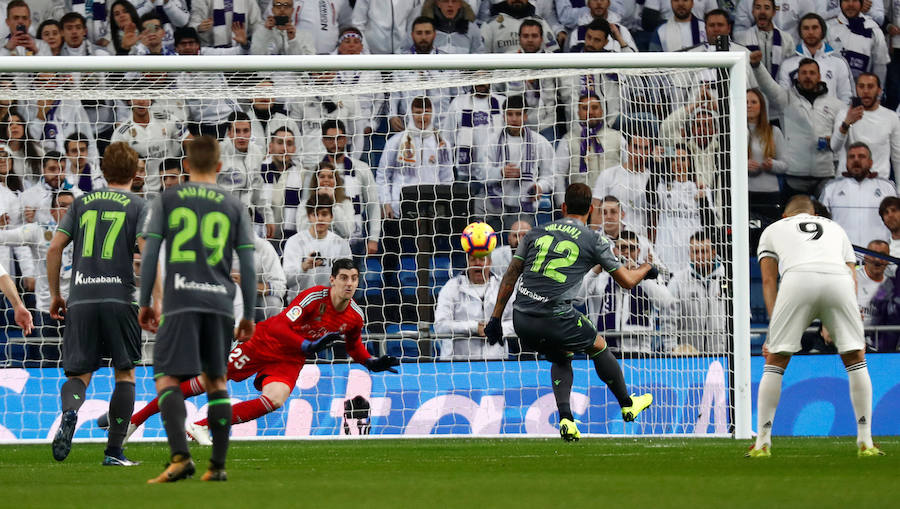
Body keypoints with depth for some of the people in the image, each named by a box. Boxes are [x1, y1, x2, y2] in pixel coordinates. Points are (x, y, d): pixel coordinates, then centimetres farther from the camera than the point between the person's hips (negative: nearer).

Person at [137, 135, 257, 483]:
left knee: (167, 379, -4)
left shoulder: (166, 200, 8)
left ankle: (180, 455, -25)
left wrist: (144, 304, 8)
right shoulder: (234, 207, 11)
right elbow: (248, 265, 8)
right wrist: (249, 316, 14)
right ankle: (218, 464, 10)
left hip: (180, 302, -2)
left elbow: (149, 253, 1)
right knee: (216, 381, 14)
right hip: (220, 301, 3)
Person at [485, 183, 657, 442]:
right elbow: (626, 280, 12)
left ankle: (565, 418, 8)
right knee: (599, 346, 23)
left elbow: (510, 276, 13)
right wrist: (647, 269, 34)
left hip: (522, 320, 4)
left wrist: (495, 318, 18)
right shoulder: (594, 240, 4)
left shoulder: (536, 233, 14)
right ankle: (627, 405, 37)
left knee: (561, 358, 27)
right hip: (555, 318, -4)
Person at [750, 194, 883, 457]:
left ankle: (763, 442, 9)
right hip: (839, 279, 1)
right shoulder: (835, 228, 39)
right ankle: (866, 443, 11)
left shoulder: (773, 230, 33)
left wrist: (774, 327, 17)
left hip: (798, 278, -1)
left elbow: (769, 280, 22)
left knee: (775, 361, 11)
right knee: (856, 359, 16)